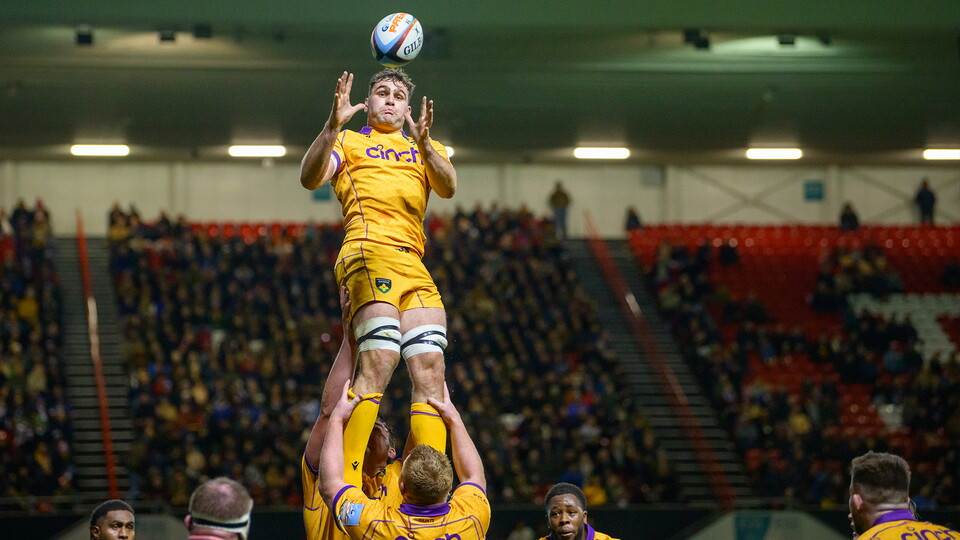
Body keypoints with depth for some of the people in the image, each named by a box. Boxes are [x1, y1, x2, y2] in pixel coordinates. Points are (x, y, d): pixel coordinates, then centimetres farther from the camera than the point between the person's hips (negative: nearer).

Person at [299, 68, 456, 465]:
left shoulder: (427, 148, 28)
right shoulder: (349, 142, 18)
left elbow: (447, 188, 5)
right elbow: (310, 178, -1)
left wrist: (423, 144, -14)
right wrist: (333, 125, -15)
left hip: (414, 266, 5)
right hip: (370, 253, -5)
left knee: (430, 372, -6)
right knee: (380, 362, -23)